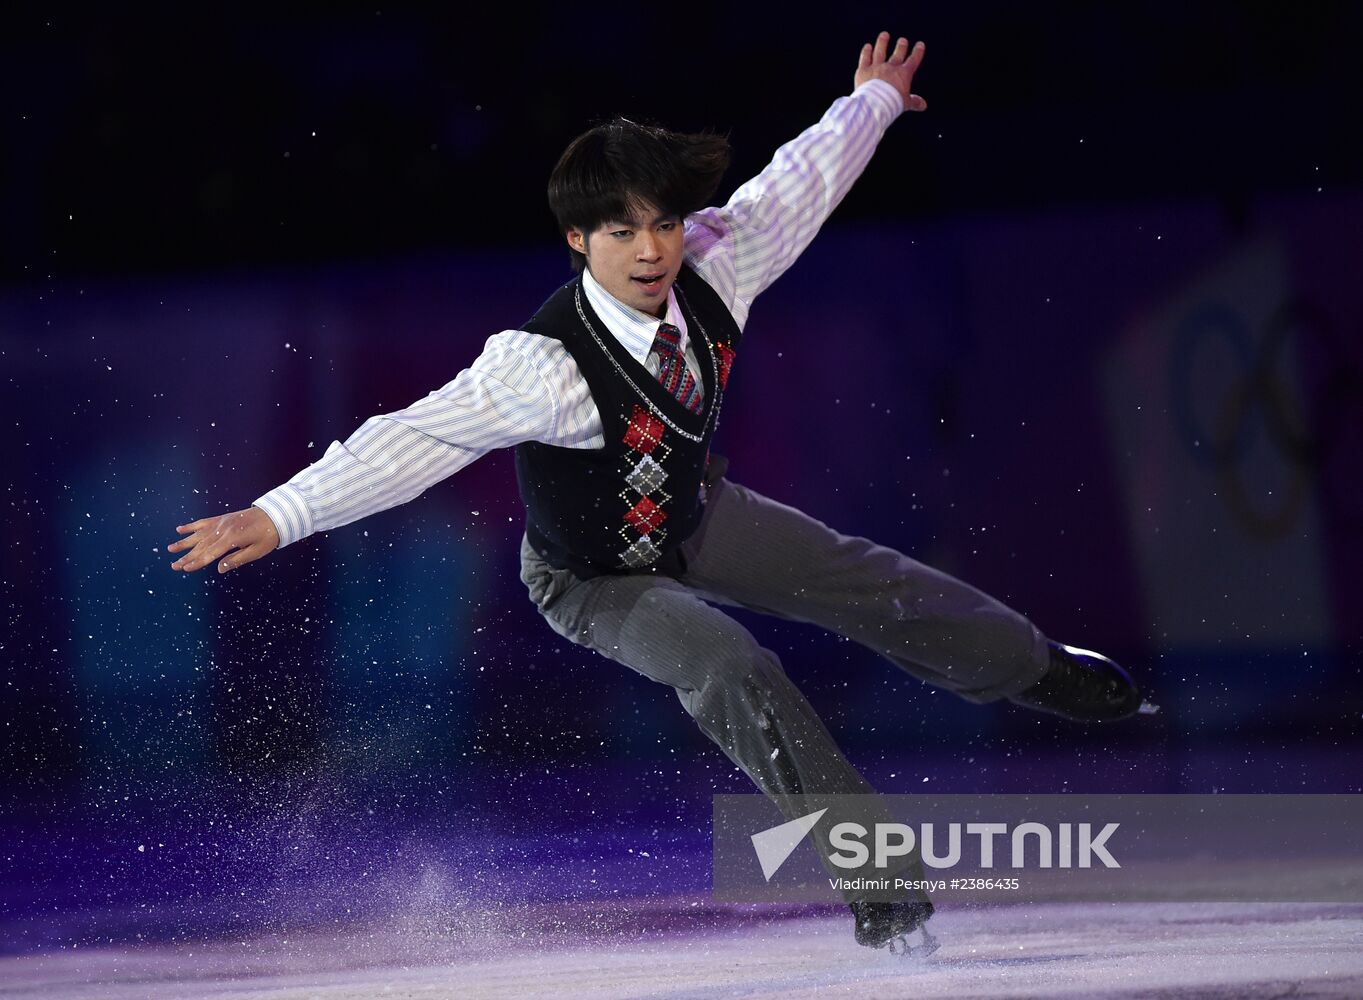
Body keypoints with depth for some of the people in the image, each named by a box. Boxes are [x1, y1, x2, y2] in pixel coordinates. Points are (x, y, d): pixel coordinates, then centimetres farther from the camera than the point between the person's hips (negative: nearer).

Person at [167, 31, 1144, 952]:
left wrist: (874, 99, 8)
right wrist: (277, 515, -54)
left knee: (868, 582, 13)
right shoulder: (545, 367, -43)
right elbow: (412, 440, -46)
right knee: (732, 671, -26)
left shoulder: (713, 269, -27)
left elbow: (801, 179, -9)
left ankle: (1032, 668, 42)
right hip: (597, 579, -6)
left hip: (695, 514, 6)